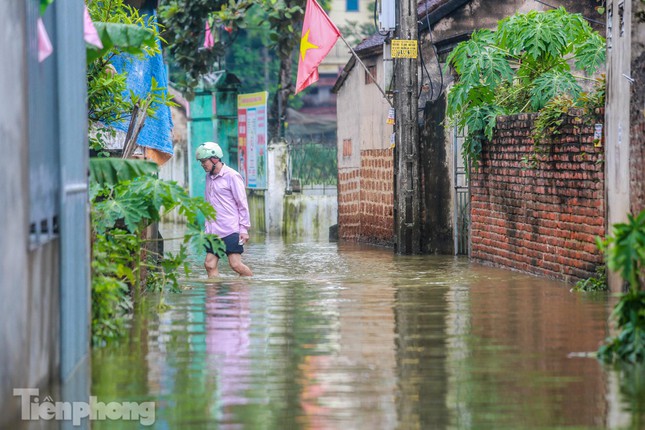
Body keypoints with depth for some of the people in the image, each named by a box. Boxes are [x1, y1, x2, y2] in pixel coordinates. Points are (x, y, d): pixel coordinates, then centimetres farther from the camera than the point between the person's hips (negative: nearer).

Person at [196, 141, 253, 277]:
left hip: (231, 230, -7)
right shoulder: (209, 176, 14)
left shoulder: (231, 176, -7)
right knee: (210, 264, -2)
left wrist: (244, 229, -10)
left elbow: (242, 204, -6)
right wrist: (208, 227, 16)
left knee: (236, 264, -10)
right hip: (213, 230, 7)